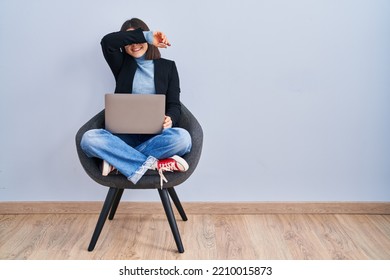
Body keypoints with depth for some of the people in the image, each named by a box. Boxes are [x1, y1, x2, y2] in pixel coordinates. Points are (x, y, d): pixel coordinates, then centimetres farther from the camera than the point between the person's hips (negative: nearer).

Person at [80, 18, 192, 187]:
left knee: (182, 137, -35)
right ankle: (154, 164, -30)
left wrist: (170, 119, -19)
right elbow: (107, 41, -8)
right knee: (89, 139, -30)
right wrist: (146, 35, -7)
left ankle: (117, 161, -24)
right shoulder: (122, 64, 14)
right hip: (124, 134, 1)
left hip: (156, 135, 0)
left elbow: (174, 104, 5)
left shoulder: (167, 66, 13)